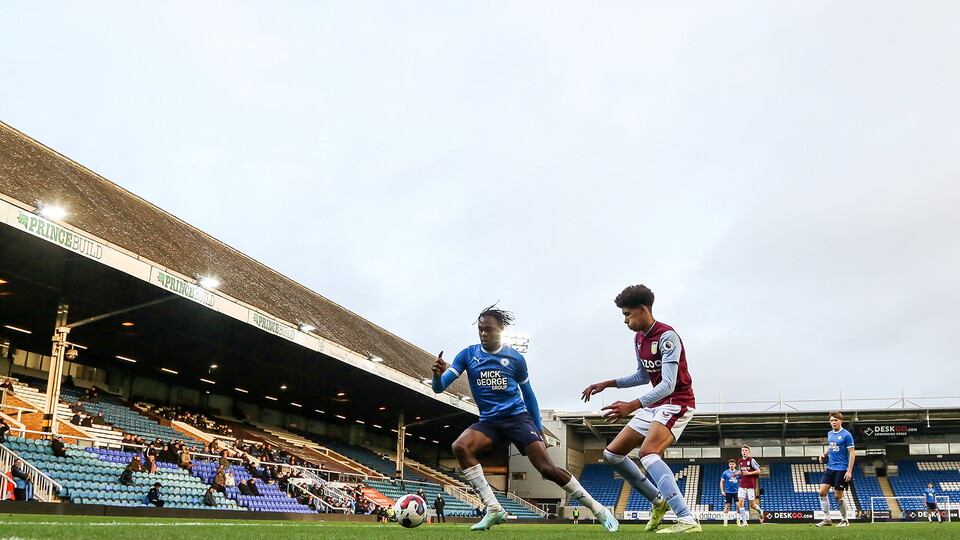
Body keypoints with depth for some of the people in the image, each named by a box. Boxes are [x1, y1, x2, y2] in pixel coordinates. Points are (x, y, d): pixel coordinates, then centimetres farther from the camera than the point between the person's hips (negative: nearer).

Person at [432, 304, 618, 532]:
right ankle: (494, 509, -20)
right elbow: (439, 386, -7)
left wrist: (538, 429, 12)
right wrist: (438, 374, -30)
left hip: (518, 417, -2)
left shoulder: (515, 358, 0)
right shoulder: (468, 355, -1)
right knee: (460, 447, -28)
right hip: (488, 422, 2)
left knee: (547, 468, -15)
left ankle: (599, 510, 1)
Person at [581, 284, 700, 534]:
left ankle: (688, 520, -37)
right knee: (612, 454, 8)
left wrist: (632, 406, -38)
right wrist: (608, 384, 13)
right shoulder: (638, 338, 7)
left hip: (677, 403, -9)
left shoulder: (667, 336, -20)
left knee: (648, 452, -33)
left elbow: (668, 385, -28)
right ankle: (658, 501, 19)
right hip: (654, 405, 9)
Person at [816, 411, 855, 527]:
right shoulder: (829, 434, 11)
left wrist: (849, 471, -17)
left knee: (838, 496, -2)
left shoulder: (846, 435, -10)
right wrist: (824, 454, 6)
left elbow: (852, 454, -11)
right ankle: (827, 519, 3)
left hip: (841, 470, -6)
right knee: (822, 492, -4)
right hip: (830, 468, 6)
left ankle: (845, 520, 17)